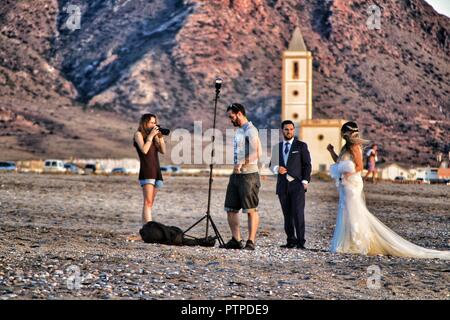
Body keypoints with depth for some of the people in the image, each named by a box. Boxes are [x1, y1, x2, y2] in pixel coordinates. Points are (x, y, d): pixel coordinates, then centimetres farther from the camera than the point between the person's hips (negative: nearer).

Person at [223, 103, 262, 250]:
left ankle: (251, 241, -3)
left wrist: (241, 165, -19)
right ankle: (236, 240, 13)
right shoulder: (238, 130, 18)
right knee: (231, 209, 8)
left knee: (251, 210, -4)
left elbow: (256, 154, -20)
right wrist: (236, 167, 14)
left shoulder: (250, 130, -10)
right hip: (236, 175, 9)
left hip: (248, 175, -9)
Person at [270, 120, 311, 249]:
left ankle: (300, 242, -11)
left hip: (297, 185, -4)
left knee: (298, 213, -11)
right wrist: (276, 168, -4)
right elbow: (272, 164, 19)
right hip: (282, 185, 4)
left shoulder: (301, 146, 6)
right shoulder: (276, 147, 16)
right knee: (287, 215, 2)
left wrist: (305, 181, -8)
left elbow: (307, 165, 3)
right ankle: (291, 241, 6)